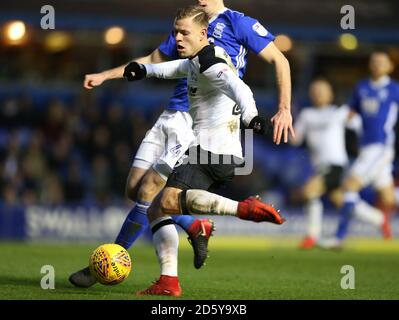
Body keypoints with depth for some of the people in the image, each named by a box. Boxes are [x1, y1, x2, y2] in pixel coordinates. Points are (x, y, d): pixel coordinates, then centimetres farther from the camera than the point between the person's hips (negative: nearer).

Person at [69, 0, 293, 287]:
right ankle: (197, 228, 19)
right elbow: (152, 61, 31)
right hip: (171, 115, 8)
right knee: (134, 189, -1)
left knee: (148, 191, -13)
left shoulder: (239, 23, -1)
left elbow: (280, 60, -1)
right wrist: (104, 76, 25)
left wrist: (285, 109, -10)